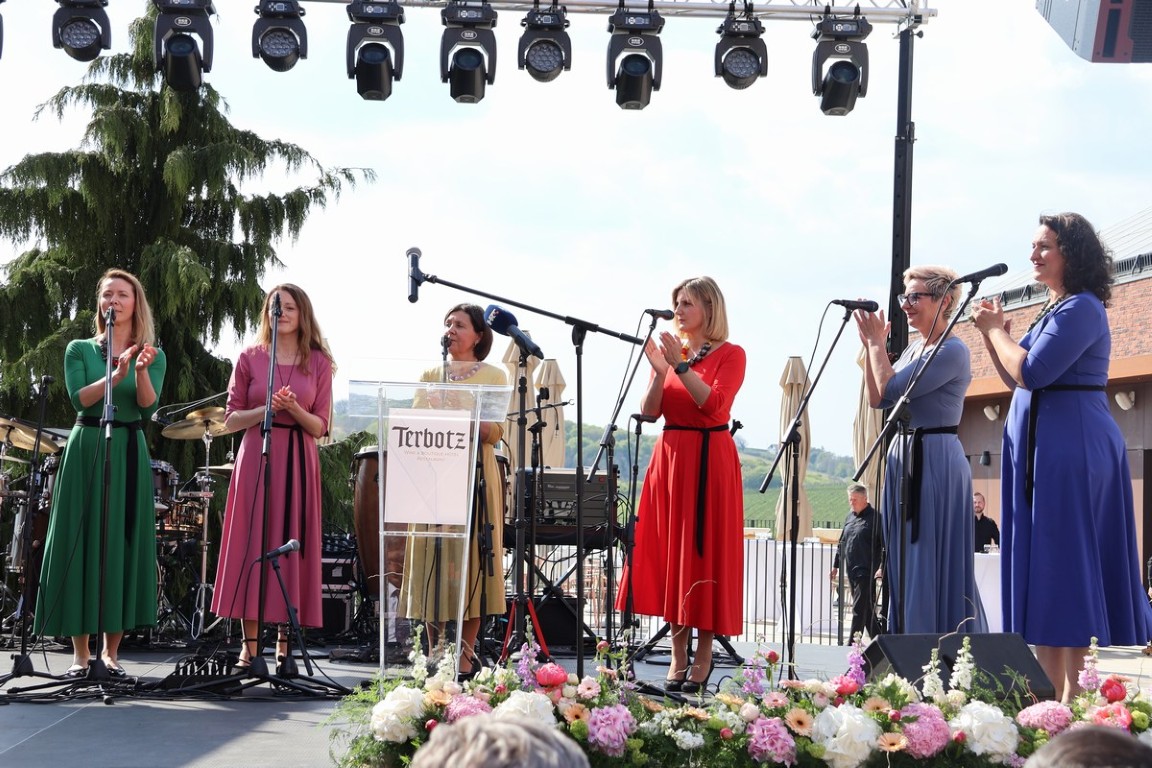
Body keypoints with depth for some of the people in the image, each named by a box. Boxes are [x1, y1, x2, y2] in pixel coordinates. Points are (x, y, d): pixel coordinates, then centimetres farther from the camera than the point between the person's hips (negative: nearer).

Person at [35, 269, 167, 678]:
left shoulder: (153, 355, 8)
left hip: (129, 454, 1)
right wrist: (116, 375, -21)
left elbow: (149, 407, -6)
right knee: (81, 544, -3)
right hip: (86, 450, -1)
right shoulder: (80, 349, 7)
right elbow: (79, 399, -8)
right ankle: (80, 652, 2)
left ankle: (111, 650, 6)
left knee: (123, 544, -1)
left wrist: (141, 371, -24)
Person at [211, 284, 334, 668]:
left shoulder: (318, 362, 8)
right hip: (255, 457, 0)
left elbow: (320, 427, 6)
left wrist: (295, 409, -13)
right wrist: (266, 409, -10)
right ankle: (250, 646, -1)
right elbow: (231, 419, 6)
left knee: (291, 546, -1)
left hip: (298, 461, 0)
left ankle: (285, 644, 4)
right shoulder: (250, 358, 7)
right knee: (251, 545, -4)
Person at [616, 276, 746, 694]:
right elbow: (649, 411, 4)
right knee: (669, 552, 4)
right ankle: (678, 656, 11)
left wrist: (681, 366, -20)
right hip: (669, 456, 5)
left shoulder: (730, 355, -1)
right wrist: (660, 371, -11)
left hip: (710, 459, -5)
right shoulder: (671, 350, 12)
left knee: (705, 553, -3)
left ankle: (703, 659, 4)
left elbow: (715, 404, -17)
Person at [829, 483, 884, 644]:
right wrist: (835, 565, 21)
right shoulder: (850, 517, 15)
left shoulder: (874, 518, -7)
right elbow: (841, 543, 22)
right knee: (866, 609, 12)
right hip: (851, 571, 8)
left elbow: (884, 545, -12)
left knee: (859, 609, -7)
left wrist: (882, 567, -21)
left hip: (866, 571, -8)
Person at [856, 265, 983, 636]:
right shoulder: (914, 349, 16)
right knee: (904, 562, 10)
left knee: (931, 560, -7)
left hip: (935, 460, -9)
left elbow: (891, 389, -18)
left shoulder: (952, 351, -13)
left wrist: (876, 341, -8)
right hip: (904, 456, 9)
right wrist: (871, 345, 8)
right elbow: (876, 398, 14)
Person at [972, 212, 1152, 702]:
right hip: (1042, 451, 10)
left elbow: (1031, 373, -20)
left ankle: (1074, 696, -5)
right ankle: (1052, 694, 11)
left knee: (1069, 569, -8)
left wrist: (996, 329, -5)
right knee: (1045, 571, 8)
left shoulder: (1081, 308, -12)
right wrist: (992, 335, 9)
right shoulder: (1053, 311, 18)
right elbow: (1019, 382, 20)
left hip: (1072, 452, -10)